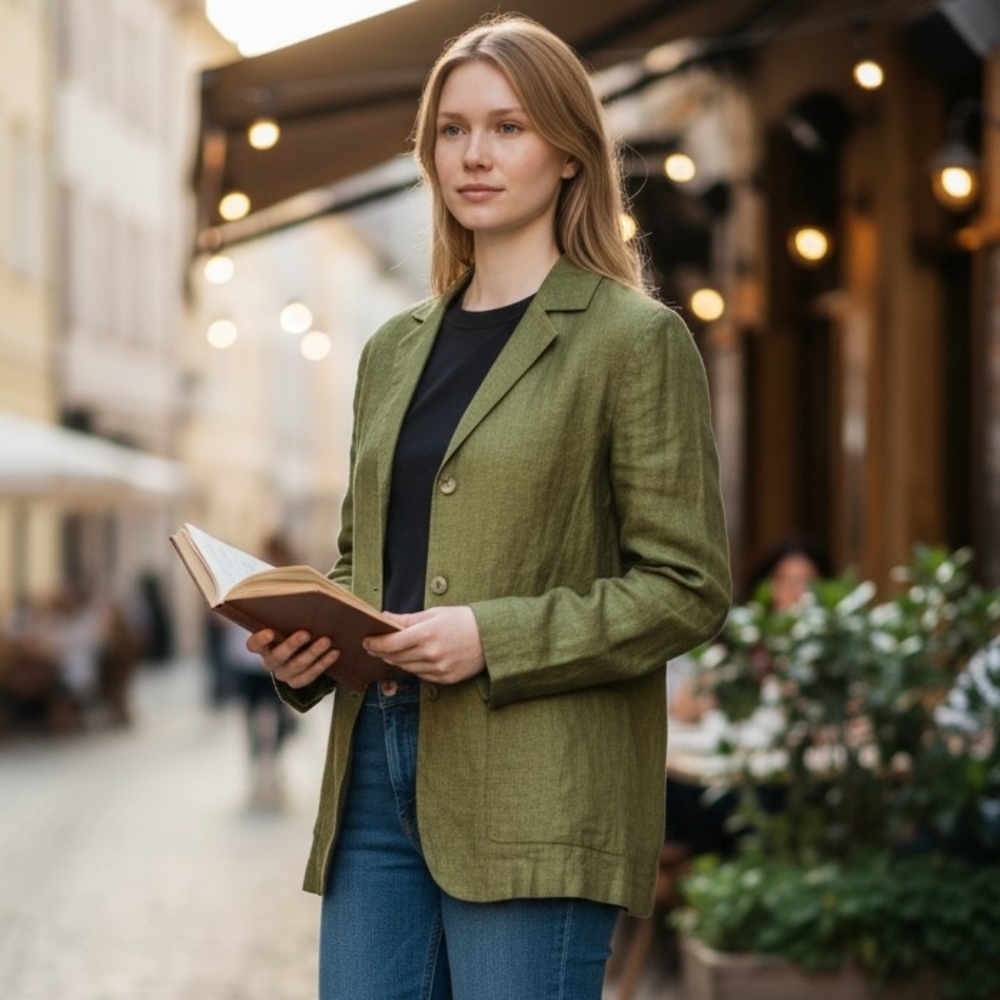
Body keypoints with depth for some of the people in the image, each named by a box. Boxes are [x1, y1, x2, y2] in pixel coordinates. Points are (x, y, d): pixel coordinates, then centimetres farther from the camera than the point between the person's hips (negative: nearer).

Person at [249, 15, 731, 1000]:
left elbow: (687, 587, -6)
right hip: (378, 767, 6)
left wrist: (495, 639, -17)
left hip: (536, 798, -6)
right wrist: (302, 640, 4)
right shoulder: (394, 348, 18)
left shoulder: (635, 340, -2)